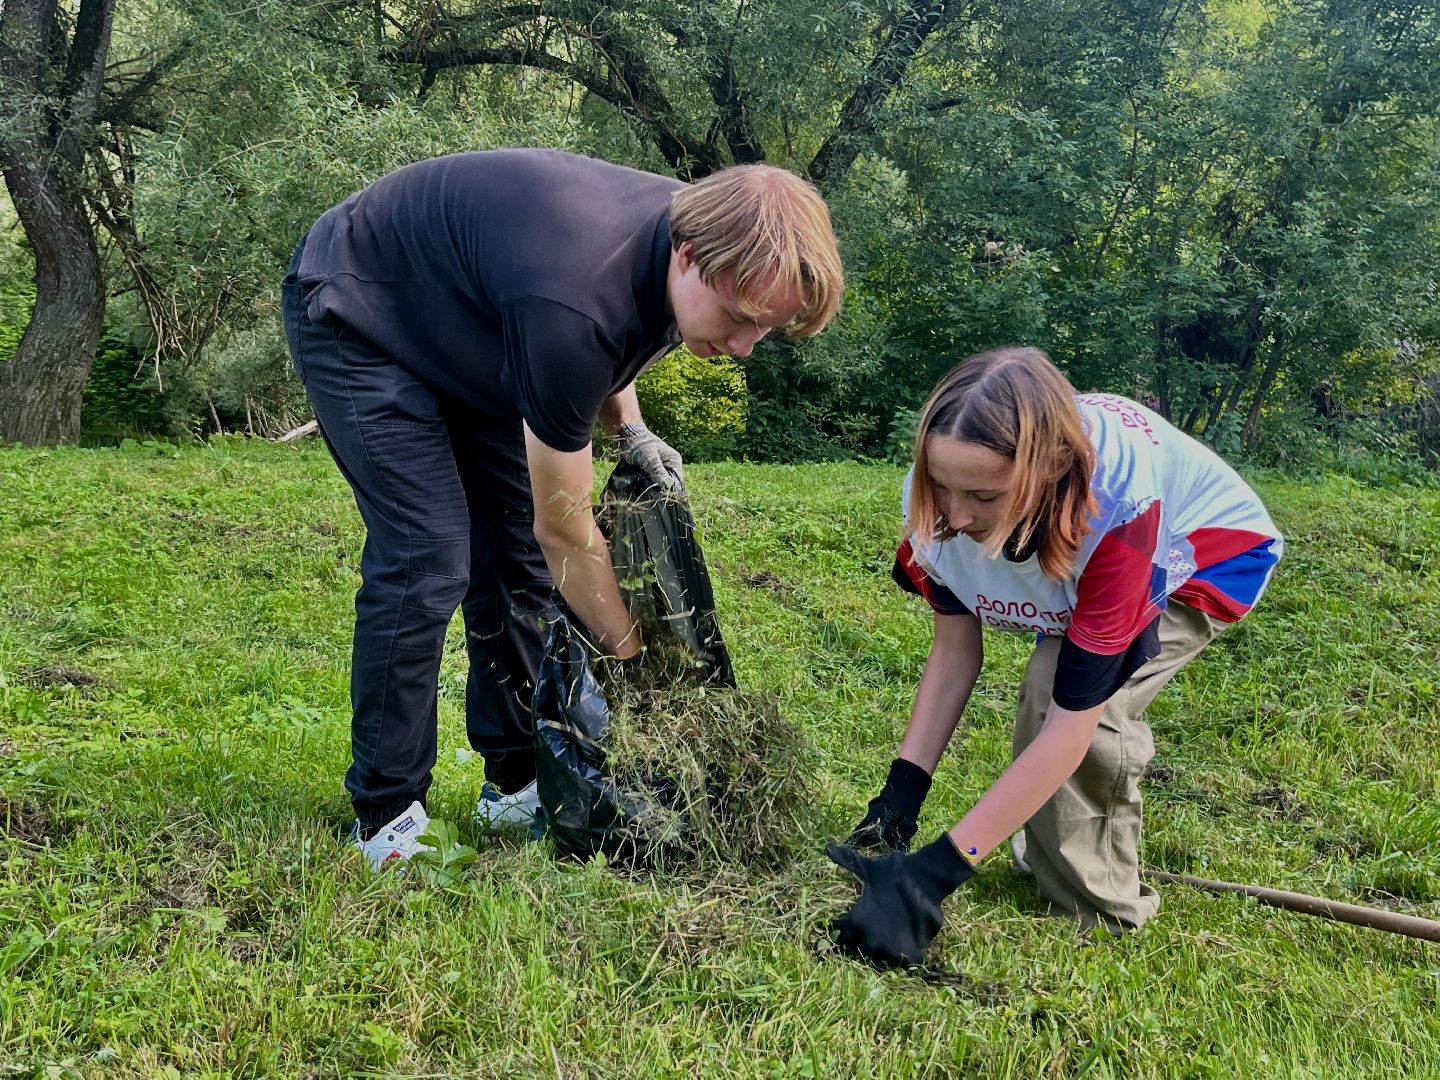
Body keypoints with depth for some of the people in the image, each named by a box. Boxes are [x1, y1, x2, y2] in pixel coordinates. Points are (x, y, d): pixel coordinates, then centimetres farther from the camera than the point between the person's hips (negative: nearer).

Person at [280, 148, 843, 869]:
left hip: (460, 328, 8)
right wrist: (631, 655, -15)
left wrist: (627, 428, -5)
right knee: (428, 560, -17)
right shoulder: (573, 304, -40)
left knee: (516, 550, 2)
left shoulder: (693, 224, -16)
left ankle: (515, 782, 13)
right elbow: (564, 528, -27)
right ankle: (385, 818, -1)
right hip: (356, 317, -8)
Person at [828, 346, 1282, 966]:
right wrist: (900, 794, -23)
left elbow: (1071, 722, -42)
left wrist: (936, 871, -43)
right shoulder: (942, 499, -30)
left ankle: (1095, 919, -5)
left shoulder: (1116, 507, -44)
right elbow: (955, 648, -16)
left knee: (1072, 696, -24)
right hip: (1084, 552, 6)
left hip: (1210, 552, -5)